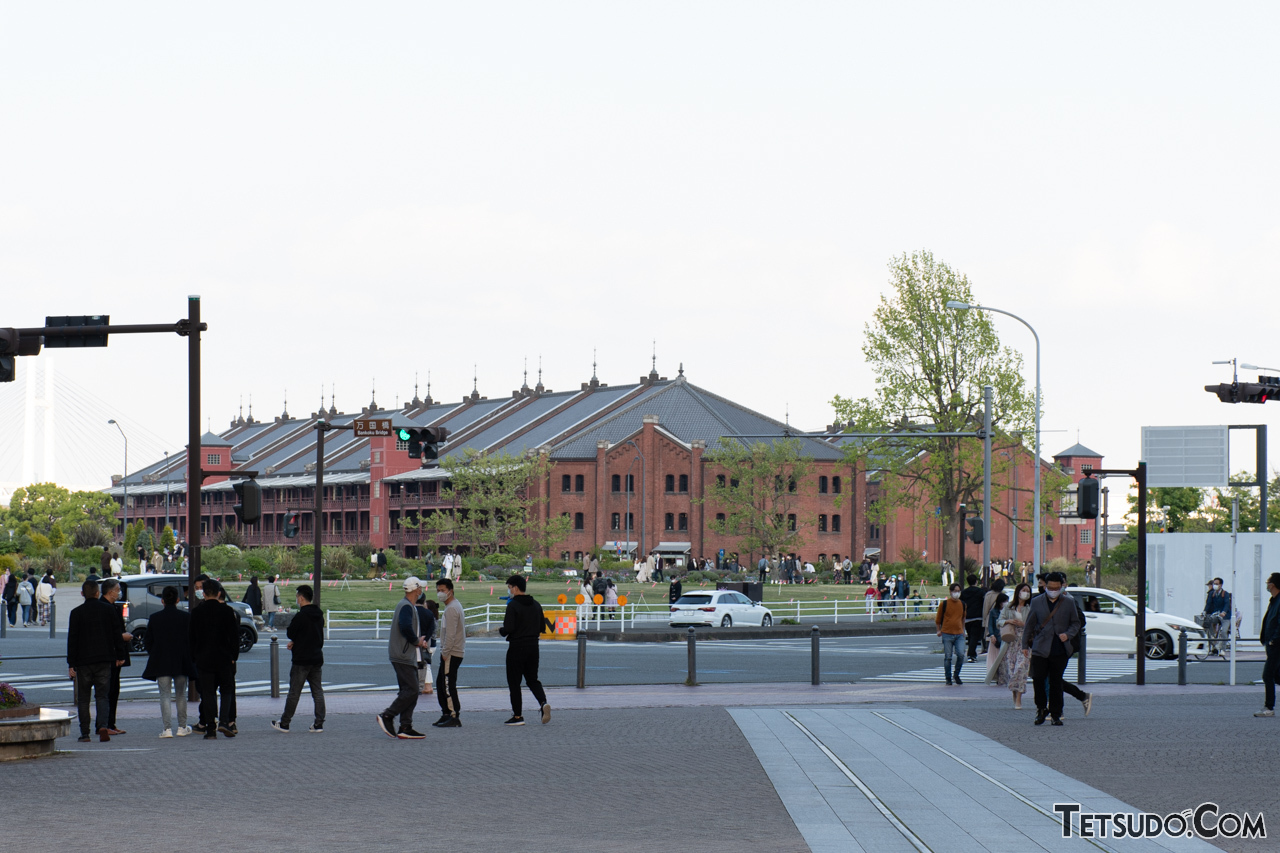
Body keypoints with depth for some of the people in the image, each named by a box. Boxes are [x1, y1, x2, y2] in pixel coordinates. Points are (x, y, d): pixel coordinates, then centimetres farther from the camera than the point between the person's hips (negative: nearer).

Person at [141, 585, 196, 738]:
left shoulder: (155, 618, -4)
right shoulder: (186, 617, -5)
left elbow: (147, 642, 0)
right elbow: (192, 640, -3)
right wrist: (190, 659, 9)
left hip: (161, 662, -1)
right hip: (182, 662, 1)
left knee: (165, 695, 1)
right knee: (181, 694, 13)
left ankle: (167, 728, -8)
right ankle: (182, 727, 17)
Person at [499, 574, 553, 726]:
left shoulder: (513, 605, -13)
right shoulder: (536, 605, 8)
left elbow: (508, 629, -19)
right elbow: (542, 628, 11)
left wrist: (500, 631, 3)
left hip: (517, 648, -6)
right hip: (533, 647, 6)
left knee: (514, 682, 3)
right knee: (532, 679, 15)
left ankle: (518, 715, 4)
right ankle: (543, 703, -10)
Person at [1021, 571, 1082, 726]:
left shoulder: (1068, 603, 7)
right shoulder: (1037, 602, 8)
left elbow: (1076, 623, 12)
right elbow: (1029, 625, 13)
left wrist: (1068, 635, -8)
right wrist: (1025, 645, 10)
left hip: (1060, 651, 0)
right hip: (1040, 649, 0)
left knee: (1056, 683, 2)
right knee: (1038, 679, -7)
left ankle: (1056, 714, 9)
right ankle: (1041, 709, 12)